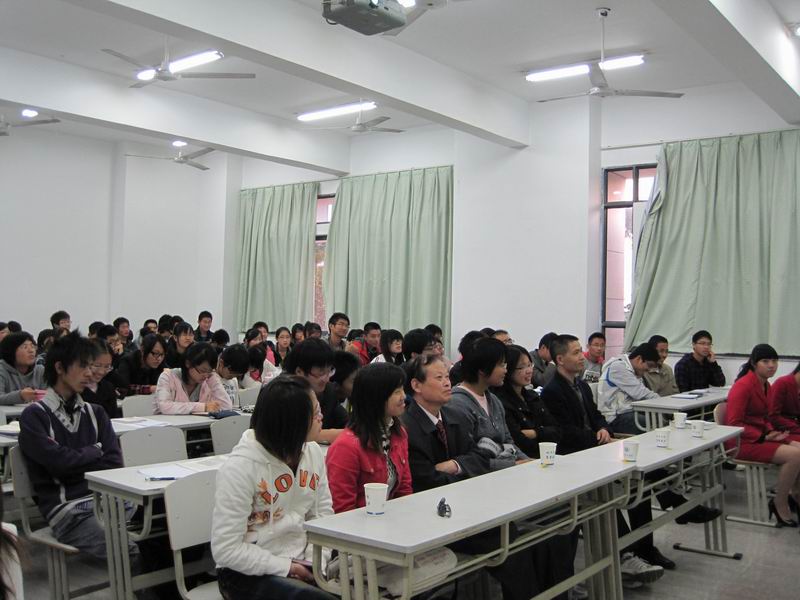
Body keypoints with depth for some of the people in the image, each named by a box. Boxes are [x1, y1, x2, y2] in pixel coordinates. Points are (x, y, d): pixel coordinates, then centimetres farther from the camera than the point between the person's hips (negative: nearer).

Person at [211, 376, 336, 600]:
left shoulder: (312, 452, 0)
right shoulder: (241, 467, -18)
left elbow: (323, 514, 6)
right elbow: (225, 549, -16)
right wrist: (284, 567, -16)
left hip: (302, 564, 6)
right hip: (249, 573, -5)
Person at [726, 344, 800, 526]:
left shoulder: (765, 385, 10)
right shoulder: (743, 386, -16)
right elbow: (734, 424, -17)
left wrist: (771, 432, -1)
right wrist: (764, 436, -20)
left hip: (761, 435, 9)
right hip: (743, 441, -9)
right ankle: (780, 504, -7)